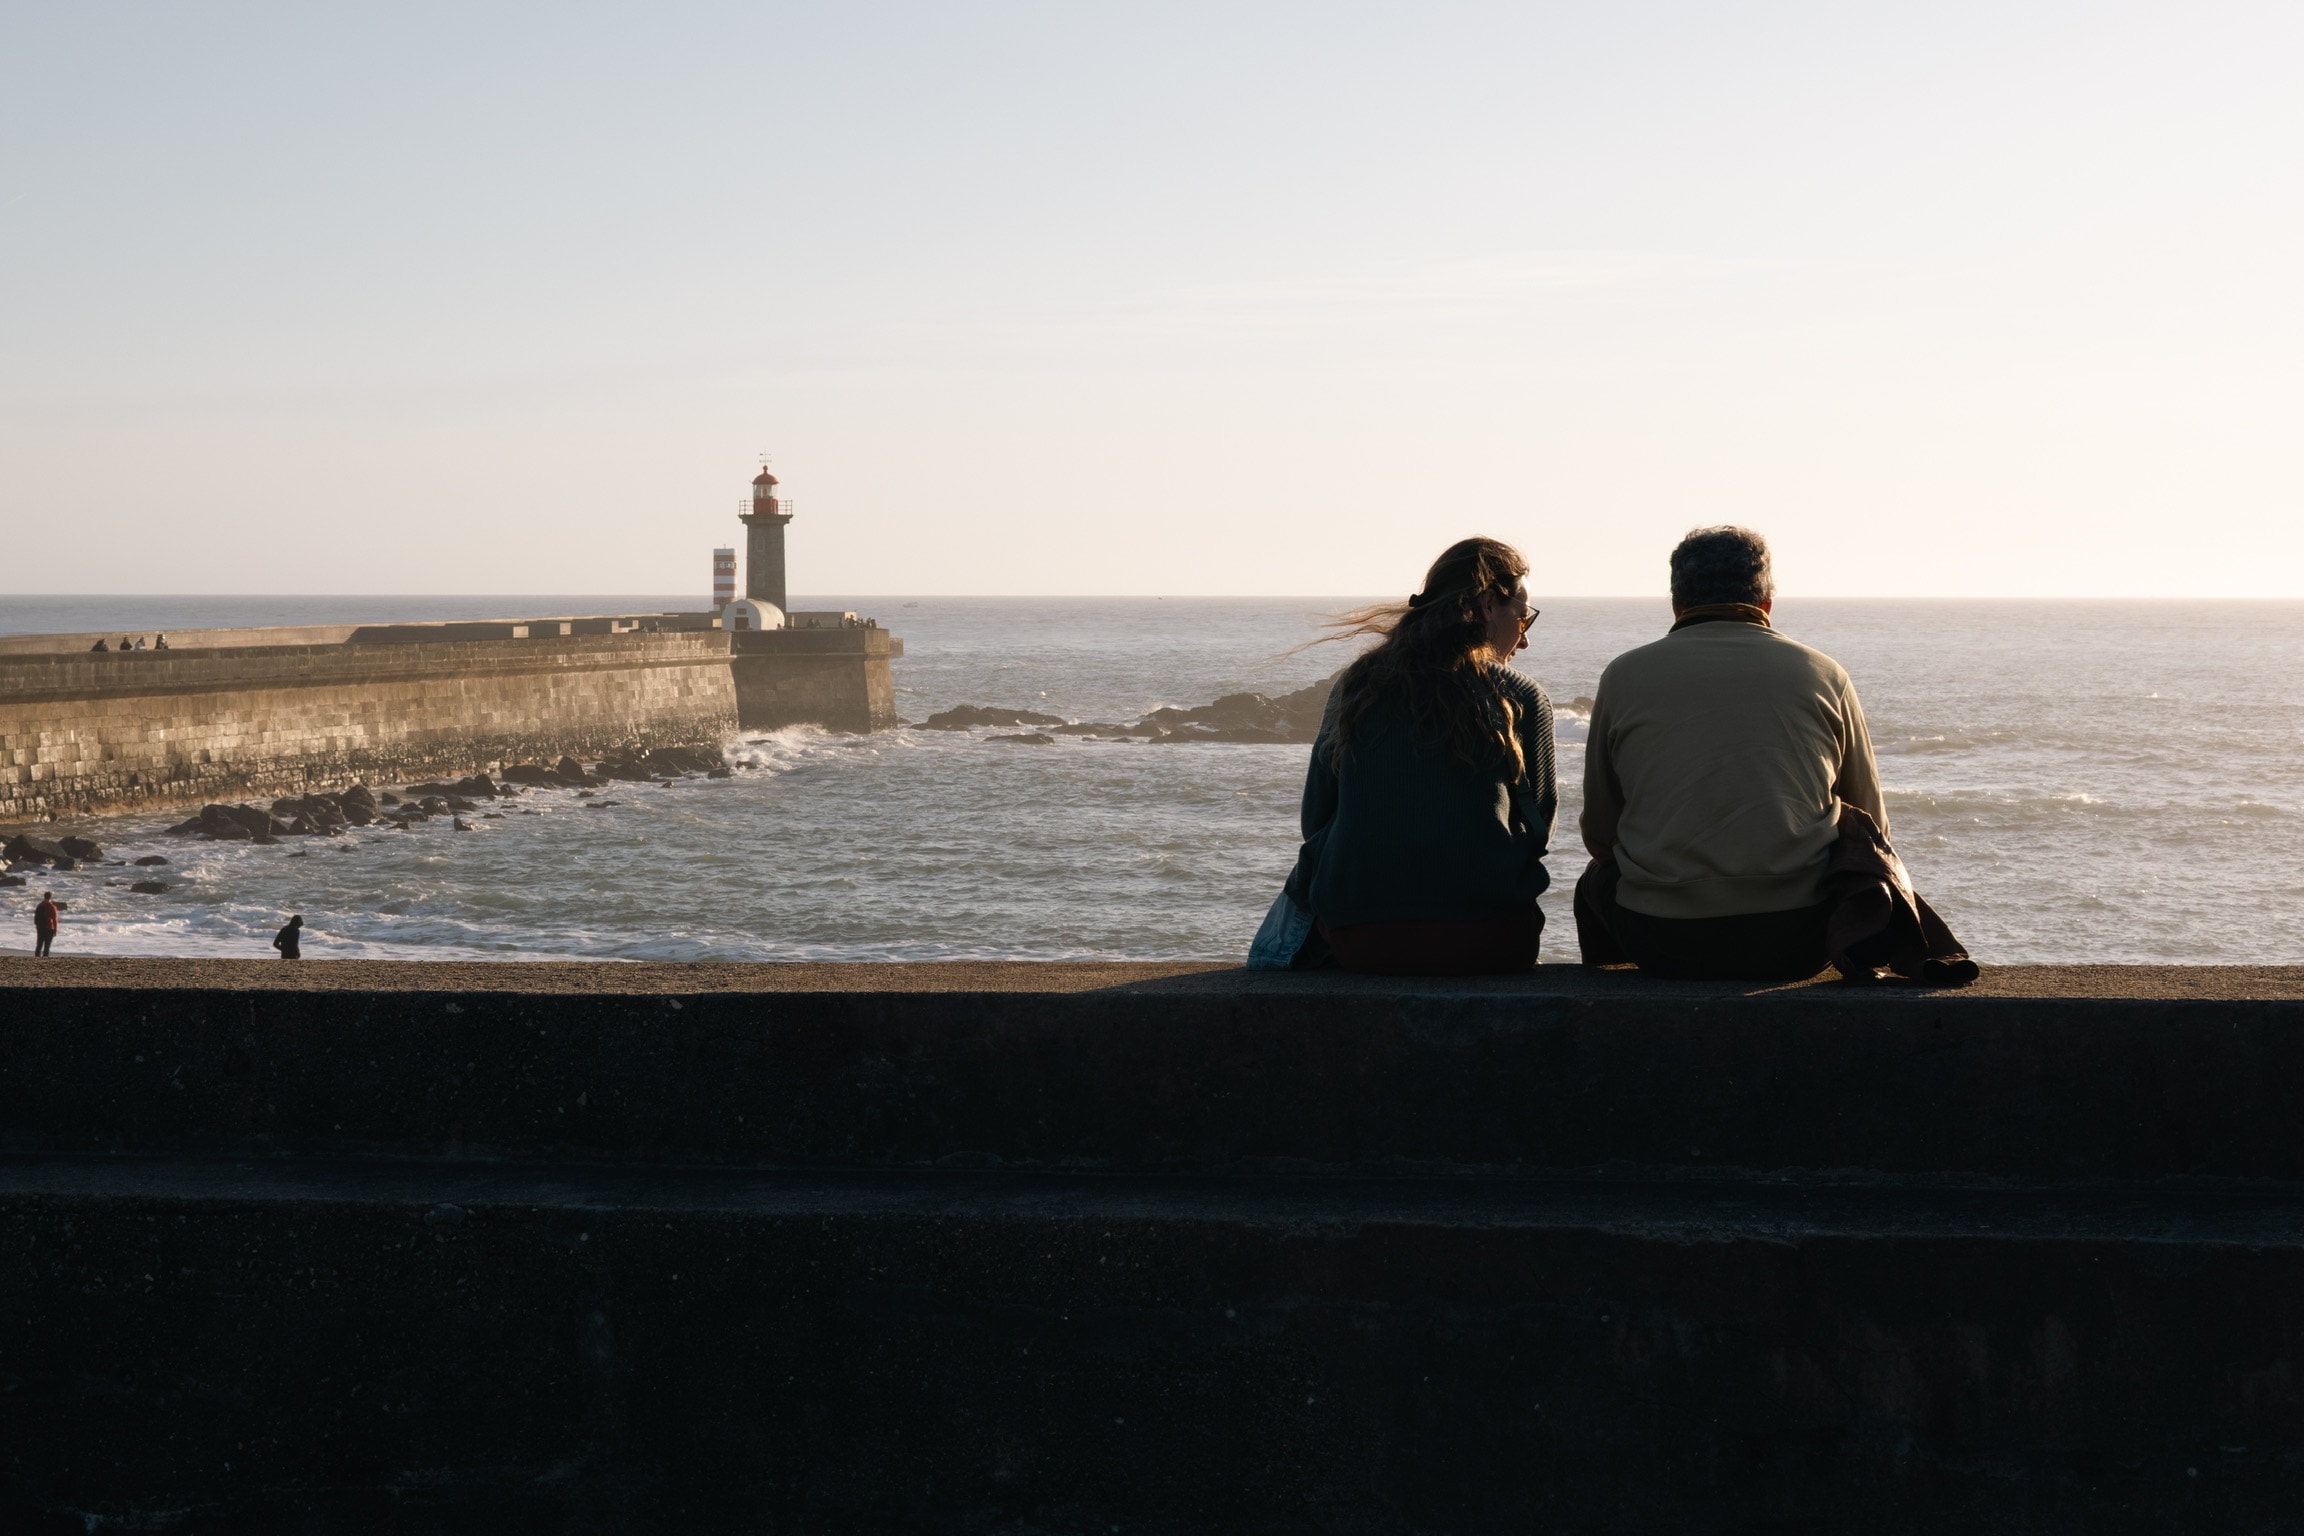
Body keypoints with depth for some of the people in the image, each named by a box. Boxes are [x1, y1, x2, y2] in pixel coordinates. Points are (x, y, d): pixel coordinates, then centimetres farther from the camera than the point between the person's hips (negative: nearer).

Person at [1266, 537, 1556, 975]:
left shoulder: (1355, 687, 8)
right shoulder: (1521, 697, 1)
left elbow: (1315, 819, 11)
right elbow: (1537, 828, 7)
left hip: (1356, 940, 2)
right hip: (1483, 944, -2)